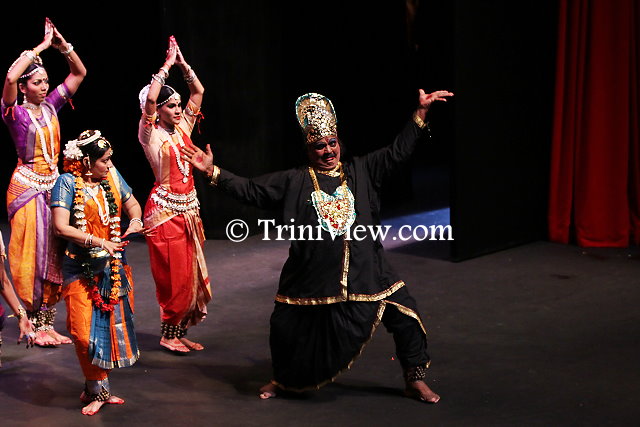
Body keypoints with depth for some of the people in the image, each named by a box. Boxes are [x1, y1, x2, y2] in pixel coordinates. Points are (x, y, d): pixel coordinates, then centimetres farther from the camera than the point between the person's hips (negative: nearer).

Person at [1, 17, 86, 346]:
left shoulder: (50, 106, 9)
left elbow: (79, 73, 13)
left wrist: (63, 45, -2)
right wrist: (41, 47, -20)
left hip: (53, 184, 6)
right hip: (27, 186, -6)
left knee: (52, 253, 6)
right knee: (31, 253, -4)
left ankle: (47, 322, 11)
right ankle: (33, 325, 3)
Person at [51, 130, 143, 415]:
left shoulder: (112, 176, 4)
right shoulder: (68, 182, -12)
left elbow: (132, 204, 18)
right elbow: (61, 227, -19)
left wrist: (135, 221, -5)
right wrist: (100, 242, -22)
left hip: (114, 265, 5)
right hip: (82, 268, -5)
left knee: (113, 325, 7)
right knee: (86, 332, -8)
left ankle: (97, 387, 21)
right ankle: (97, 390, 8)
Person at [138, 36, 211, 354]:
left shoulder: (183, 127, 8)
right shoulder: (151, 134, -8)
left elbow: (198, 92, 12)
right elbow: (149, 99, -24)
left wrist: (183, 63, 3)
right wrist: (167, 65, -18)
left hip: (189, 207, 7)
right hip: (165, 208, -7)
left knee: (191, 271, 8)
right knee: (173, 274, -4)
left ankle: (181, 330, 16)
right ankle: (168, 334, 6)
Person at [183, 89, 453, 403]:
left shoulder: (361, 172, 8)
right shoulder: (294, 182, 4)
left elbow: (397, 152, 7)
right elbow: (250, 190, 3)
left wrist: (421, 112, 1)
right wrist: (213, 172, -4)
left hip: (365, 272, 1)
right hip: (312, 276, -1)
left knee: (405, 316, -2)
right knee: (287, 327, 7)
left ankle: (416, 381, 15)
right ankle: (282, 380, 36)